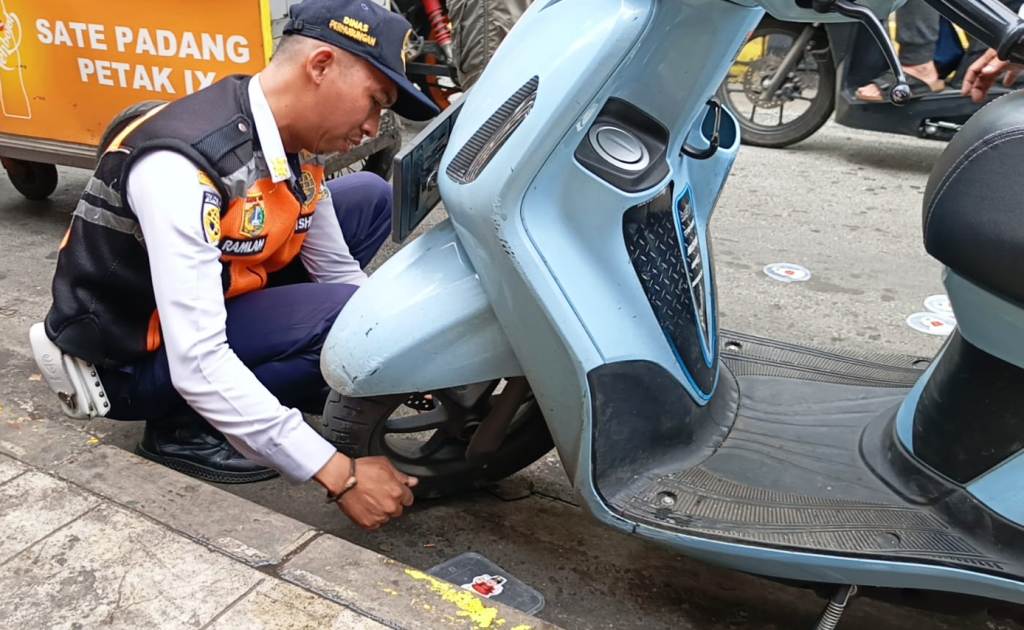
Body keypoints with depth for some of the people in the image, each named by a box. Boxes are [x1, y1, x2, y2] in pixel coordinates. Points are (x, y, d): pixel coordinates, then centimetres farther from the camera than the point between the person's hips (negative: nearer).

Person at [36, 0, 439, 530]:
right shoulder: (181, 167, -33)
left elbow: (337, 269, 5)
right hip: (132, 357, -8)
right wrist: (339, 476, -35)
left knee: (368, 197, 4)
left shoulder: (295, 144, -7)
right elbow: (197, 365, -36)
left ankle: (261, 392, 7)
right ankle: (184, 426, -5)